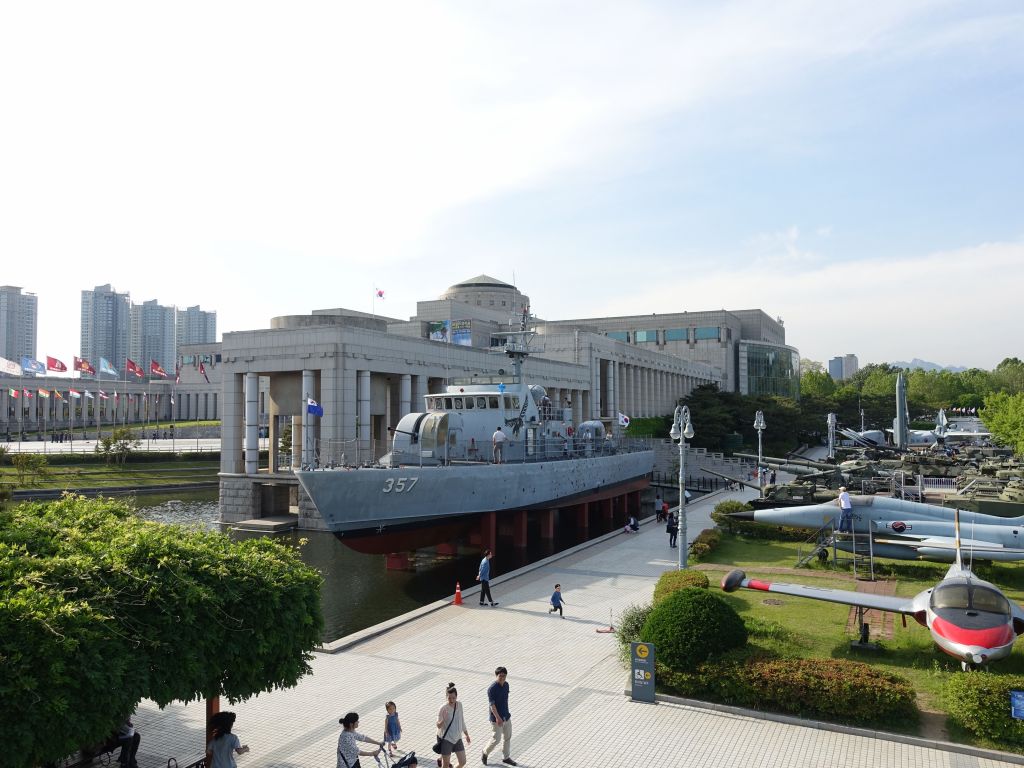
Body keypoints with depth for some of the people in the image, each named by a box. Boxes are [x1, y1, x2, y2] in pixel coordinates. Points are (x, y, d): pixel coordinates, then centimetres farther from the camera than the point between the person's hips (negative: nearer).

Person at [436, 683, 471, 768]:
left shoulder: (459, 704, -3)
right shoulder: (444, 708, -19)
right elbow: (438, 726, -16)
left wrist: (466, 734, 16)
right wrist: (443, 720, -38)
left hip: (457, 738, 6)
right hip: (446, 739, -6)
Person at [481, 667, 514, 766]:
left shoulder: (506, 685, 0)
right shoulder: (492, 689, -23)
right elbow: (492, 705, -26)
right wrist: (498, 717, -35)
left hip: (506, 716, 7)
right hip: (496, 718, -7)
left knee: (508, 737, 15)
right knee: (497, 739, 1)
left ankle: (506, 757, 32)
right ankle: (485, 753, 25)